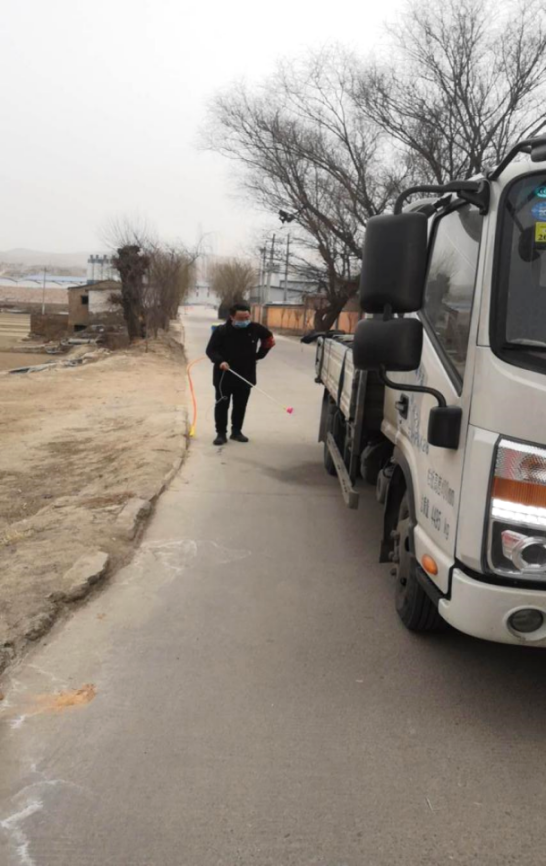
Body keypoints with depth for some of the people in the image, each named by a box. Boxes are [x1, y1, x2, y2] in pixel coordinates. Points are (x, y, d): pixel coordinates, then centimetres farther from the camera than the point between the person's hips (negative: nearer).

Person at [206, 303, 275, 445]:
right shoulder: (221, 331, -12)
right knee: (222, 405, 3)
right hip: (224, 376, -2)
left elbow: (269, 339, 13)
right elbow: (210, 350, -9)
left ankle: (237, 431, 25)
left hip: (245, 376, 2)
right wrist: (220, 361, -27)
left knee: (240, 406, 11)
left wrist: (259, 355, 7)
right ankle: (221, 433, 12)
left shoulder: (255, 329, -4)